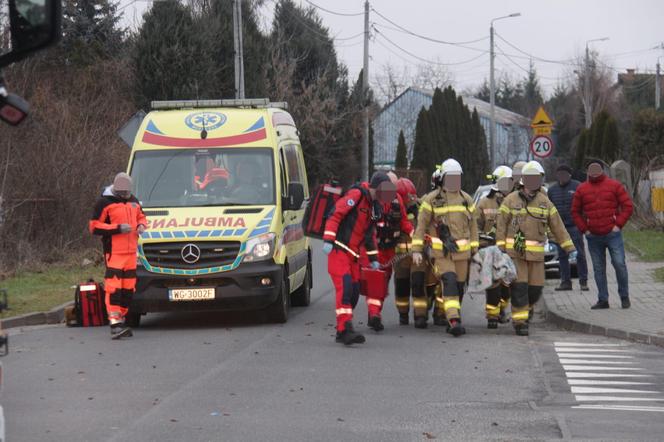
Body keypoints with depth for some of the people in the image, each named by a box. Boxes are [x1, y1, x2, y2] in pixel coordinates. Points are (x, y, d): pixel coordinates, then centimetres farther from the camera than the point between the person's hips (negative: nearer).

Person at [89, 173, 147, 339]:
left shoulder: (133, 200, 15)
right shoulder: (105, 203, -6)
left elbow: (141, 216, 30)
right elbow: (94, 227, -9)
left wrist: (141, 225, 5)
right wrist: (118, 228, -17)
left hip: (131, 251, 7)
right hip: (114, 252, -7)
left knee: (129, 287, 7)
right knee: (114, 287, -14)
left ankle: (121, 319, 17)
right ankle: (115, 325, -19)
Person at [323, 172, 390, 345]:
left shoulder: (375, 207, 17)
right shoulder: (357, 195, -11)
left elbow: (370, 234, 26)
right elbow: (335, 214, -18)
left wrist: (373, 259, 24)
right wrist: (328, 240, -25)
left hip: (353, 253, 9)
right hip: (338, 249, -9)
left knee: (354, 292, 5)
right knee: (345, 287, -18)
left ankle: (342, 331, 12)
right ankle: (345, 329, -25)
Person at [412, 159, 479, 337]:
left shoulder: (466, 200, 10)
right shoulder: (431, 200, -2)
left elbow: (473, 226, 15)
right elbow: (421, 225, -3)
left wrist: (475, 250, 12)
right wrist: (417, 250, -9)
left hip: (462, 251, 5)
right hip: (441, 252, -5)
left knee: (459, 286, 8)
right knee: (449, 283, -19)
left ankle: (453, 321, 21)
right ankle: (454, 321, -27)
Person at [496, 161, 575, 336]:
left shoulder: (545, 202, 8)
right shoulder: (511, 200, 1)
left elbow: (558, 227, 11)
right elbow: (501, 226, 0)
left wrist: (570, 248, 7)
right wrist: (500, 250, -7)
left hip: (536, 253, 3)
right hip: (515, 251, -3)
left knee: (535, 288, 3)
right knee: (519, 287, -8)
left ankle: (526, 309, 31)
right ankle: (520, 321, -2)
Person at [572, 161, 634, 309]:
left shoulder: (614, 186, 2)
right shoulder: (581, 189, 8)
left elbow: (628, 206, 1)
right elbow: (575, 211, 14)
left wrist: (618, 225, -7)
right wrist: (584, 229, 4)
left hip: (612, 234, -3)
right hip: (593, 236, 3)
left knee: (619, 264, -8)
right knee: (598, 269, 6)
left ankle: (624, 297, 6)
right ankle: (603, 300, 12)